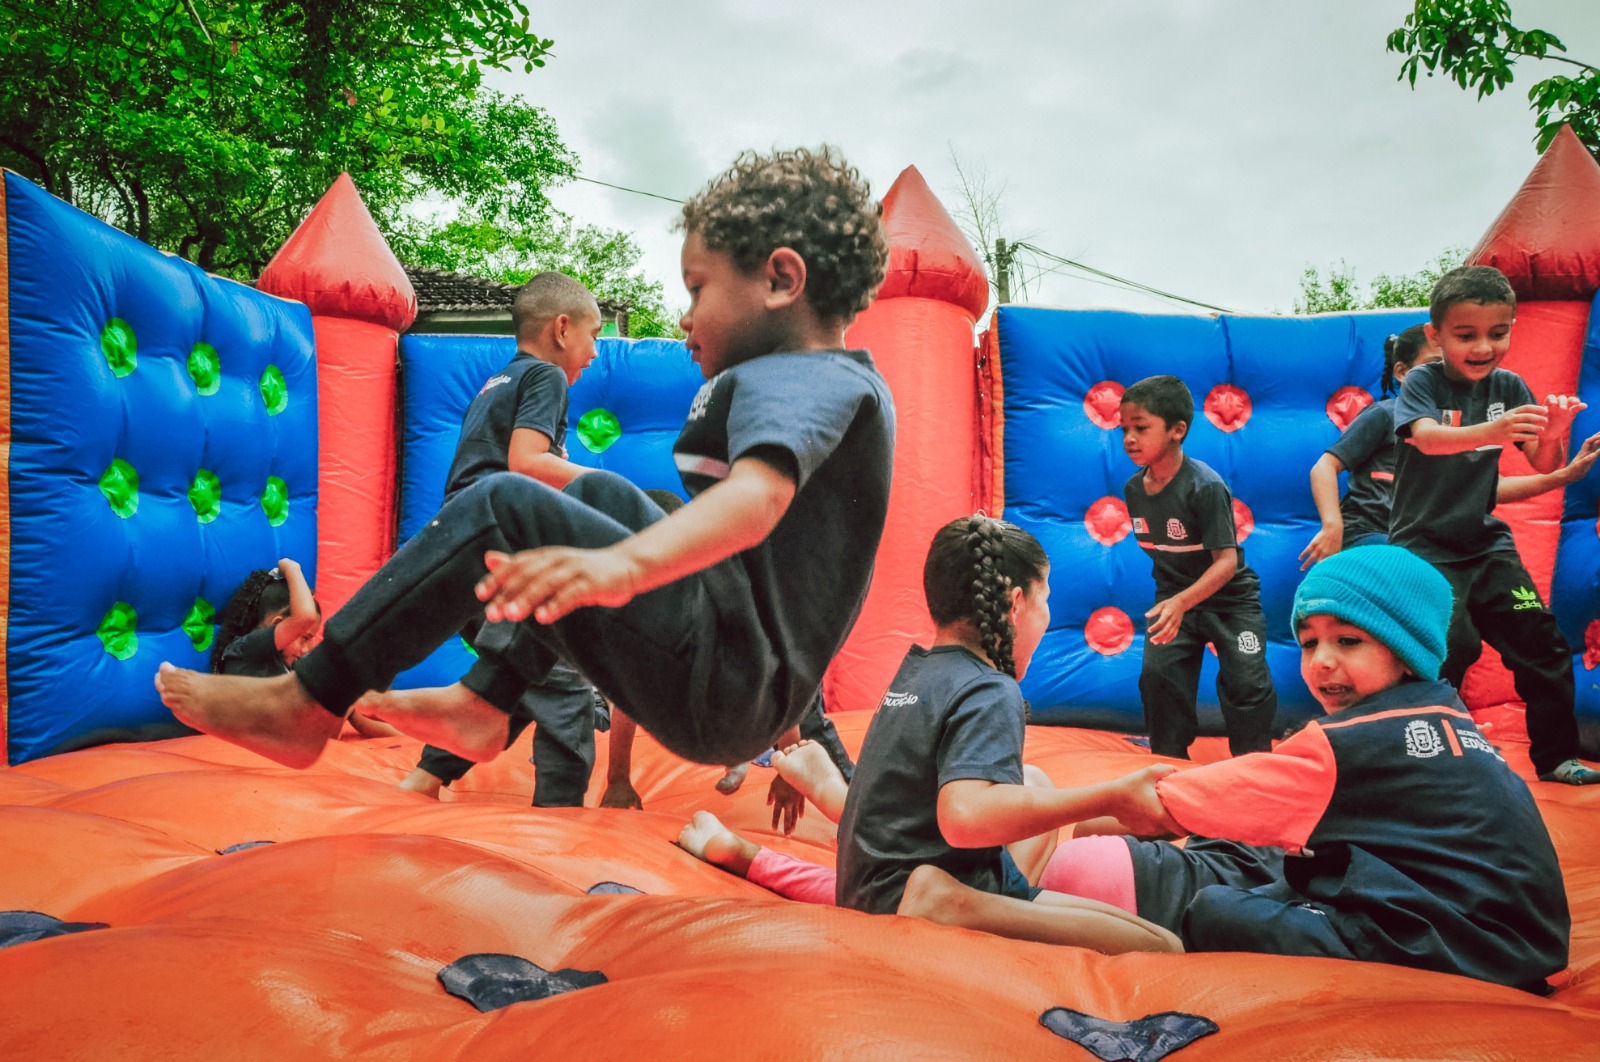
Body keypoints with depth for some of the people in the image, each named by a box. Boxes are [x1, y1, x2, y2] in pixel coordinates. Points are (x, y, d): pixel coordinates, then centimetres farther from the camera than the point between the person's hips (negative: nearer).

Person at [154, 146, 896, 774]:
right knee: (600, 494, 23)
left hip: (723, 693, -10)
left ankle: (306, 705, -5)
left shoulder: (788, 382, -14)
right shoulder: (856, 382, 17)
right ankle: (483, 705, 19)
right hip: (758, 687, 10)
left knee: (505, 507, -14)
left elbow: (757, 498, -37)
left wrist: (627, 561, -53)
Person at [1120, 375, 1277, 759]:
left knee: (1246, 681, -6)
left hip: (1229, 595, -5)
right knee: (1158, 673, -7)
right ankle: (1170, 759, 12)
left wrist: (1183, 601, -40)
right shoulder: (1134, 488, -7)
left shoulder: (1205, 486, -26)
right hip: (1174, 597, 5)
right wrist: (1169, 599, 11)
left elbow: (1227, 560, -29)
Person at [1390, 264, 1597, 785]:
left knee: (1541, 640, 1)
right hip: (1425, 546, -5)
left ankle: (1555, 756, 18)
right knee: (1453, 644, -18)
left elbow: (1544, 465, 0)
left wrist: (1554, 433, -24)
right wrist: (1488, 432, -49)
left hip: (1486, 542, 5)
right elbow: (1427, 437, -29)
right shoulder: (1423, 382, -9)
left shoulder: (1510, 387, 3)